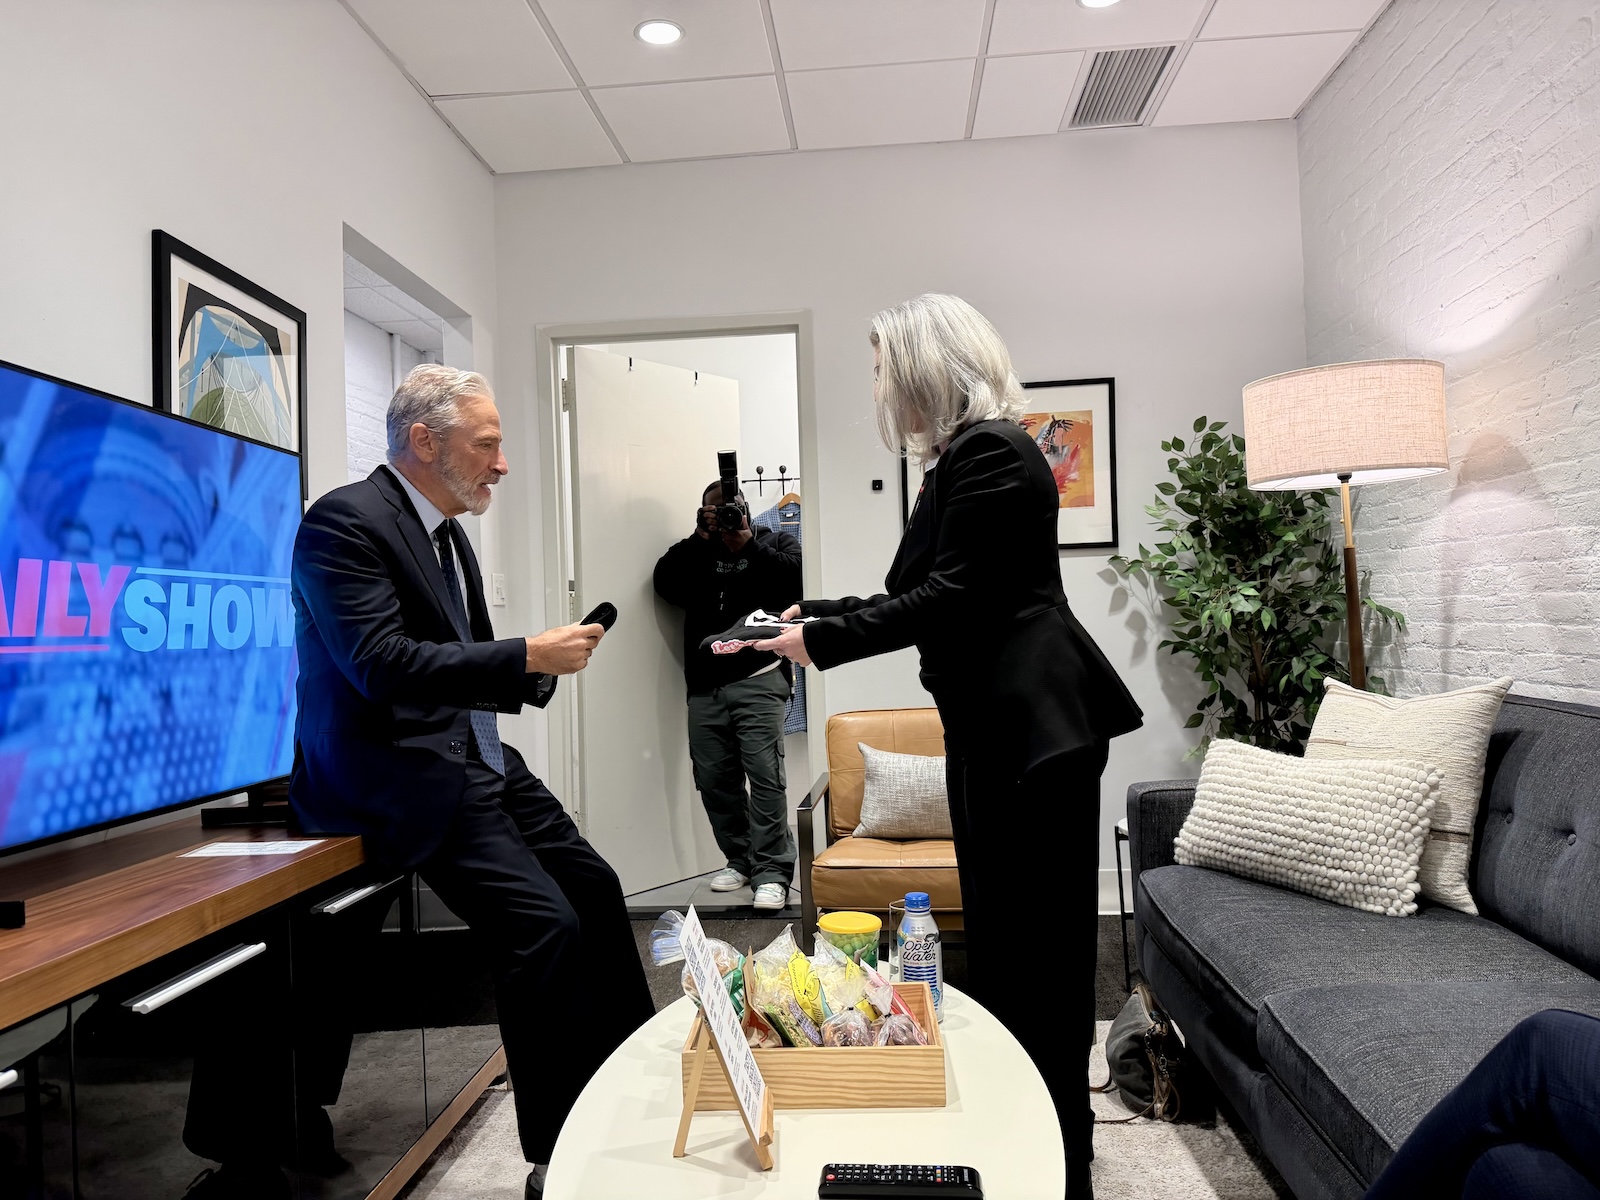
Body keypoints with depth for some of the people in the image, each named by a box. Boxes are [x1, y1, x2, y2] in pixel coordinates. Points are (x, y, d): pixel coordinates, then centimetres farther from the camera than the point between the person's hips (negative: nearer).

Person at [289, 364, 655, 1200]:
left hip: (474, 760, 10)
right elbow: (381, 663, -23)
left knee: (596, 890, 7)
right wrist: (527, 655, -22)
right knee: (544, 921, -20)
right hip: (396, 776, -10)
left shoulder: (447, 533, 16)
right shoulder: (345, 521, -12)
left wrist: (543, 666, 1)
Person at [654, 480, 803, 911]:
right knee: (714, 779, 4)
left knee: (765, 774, -12)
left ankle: (771, 871, -8)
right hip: (705, 685, 3)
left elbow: (795, 579, -6)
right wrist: (701, 538, -5)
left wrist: (747, 545, -9)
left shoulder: (775, 542, 14)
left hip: (758, 679, -3)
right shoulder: (694, 552, 19)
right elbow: (666, 584, 0)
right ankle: (739, 860, 19)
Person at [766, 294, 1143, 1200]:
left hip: (1034, 725, -10)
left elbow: (951, 597, -19)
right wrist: (811, 613, 15)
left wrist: (823, 639, -13)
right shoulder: (962, 457, 16)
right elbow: (915, 592, 17)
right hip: (995, 726, 10)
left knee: (1035, 950, 0)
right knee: (1001, 935, 17)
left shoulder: (991, 450, -14)